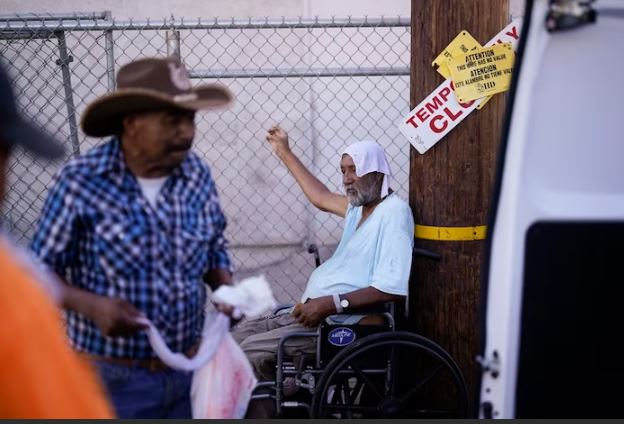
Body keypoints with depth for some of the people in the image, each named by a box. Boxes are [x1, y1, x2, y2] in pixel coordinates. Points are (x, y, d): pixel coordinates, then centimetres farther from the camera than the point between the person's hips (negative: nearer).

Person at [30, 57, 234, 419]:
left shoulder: (198, 175, -2)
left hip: (189, 368, 4)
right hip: (111, 377, -4)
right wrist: (93, 306, -24)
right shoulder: (81, 182, -15)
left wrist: (227, 289, -7)